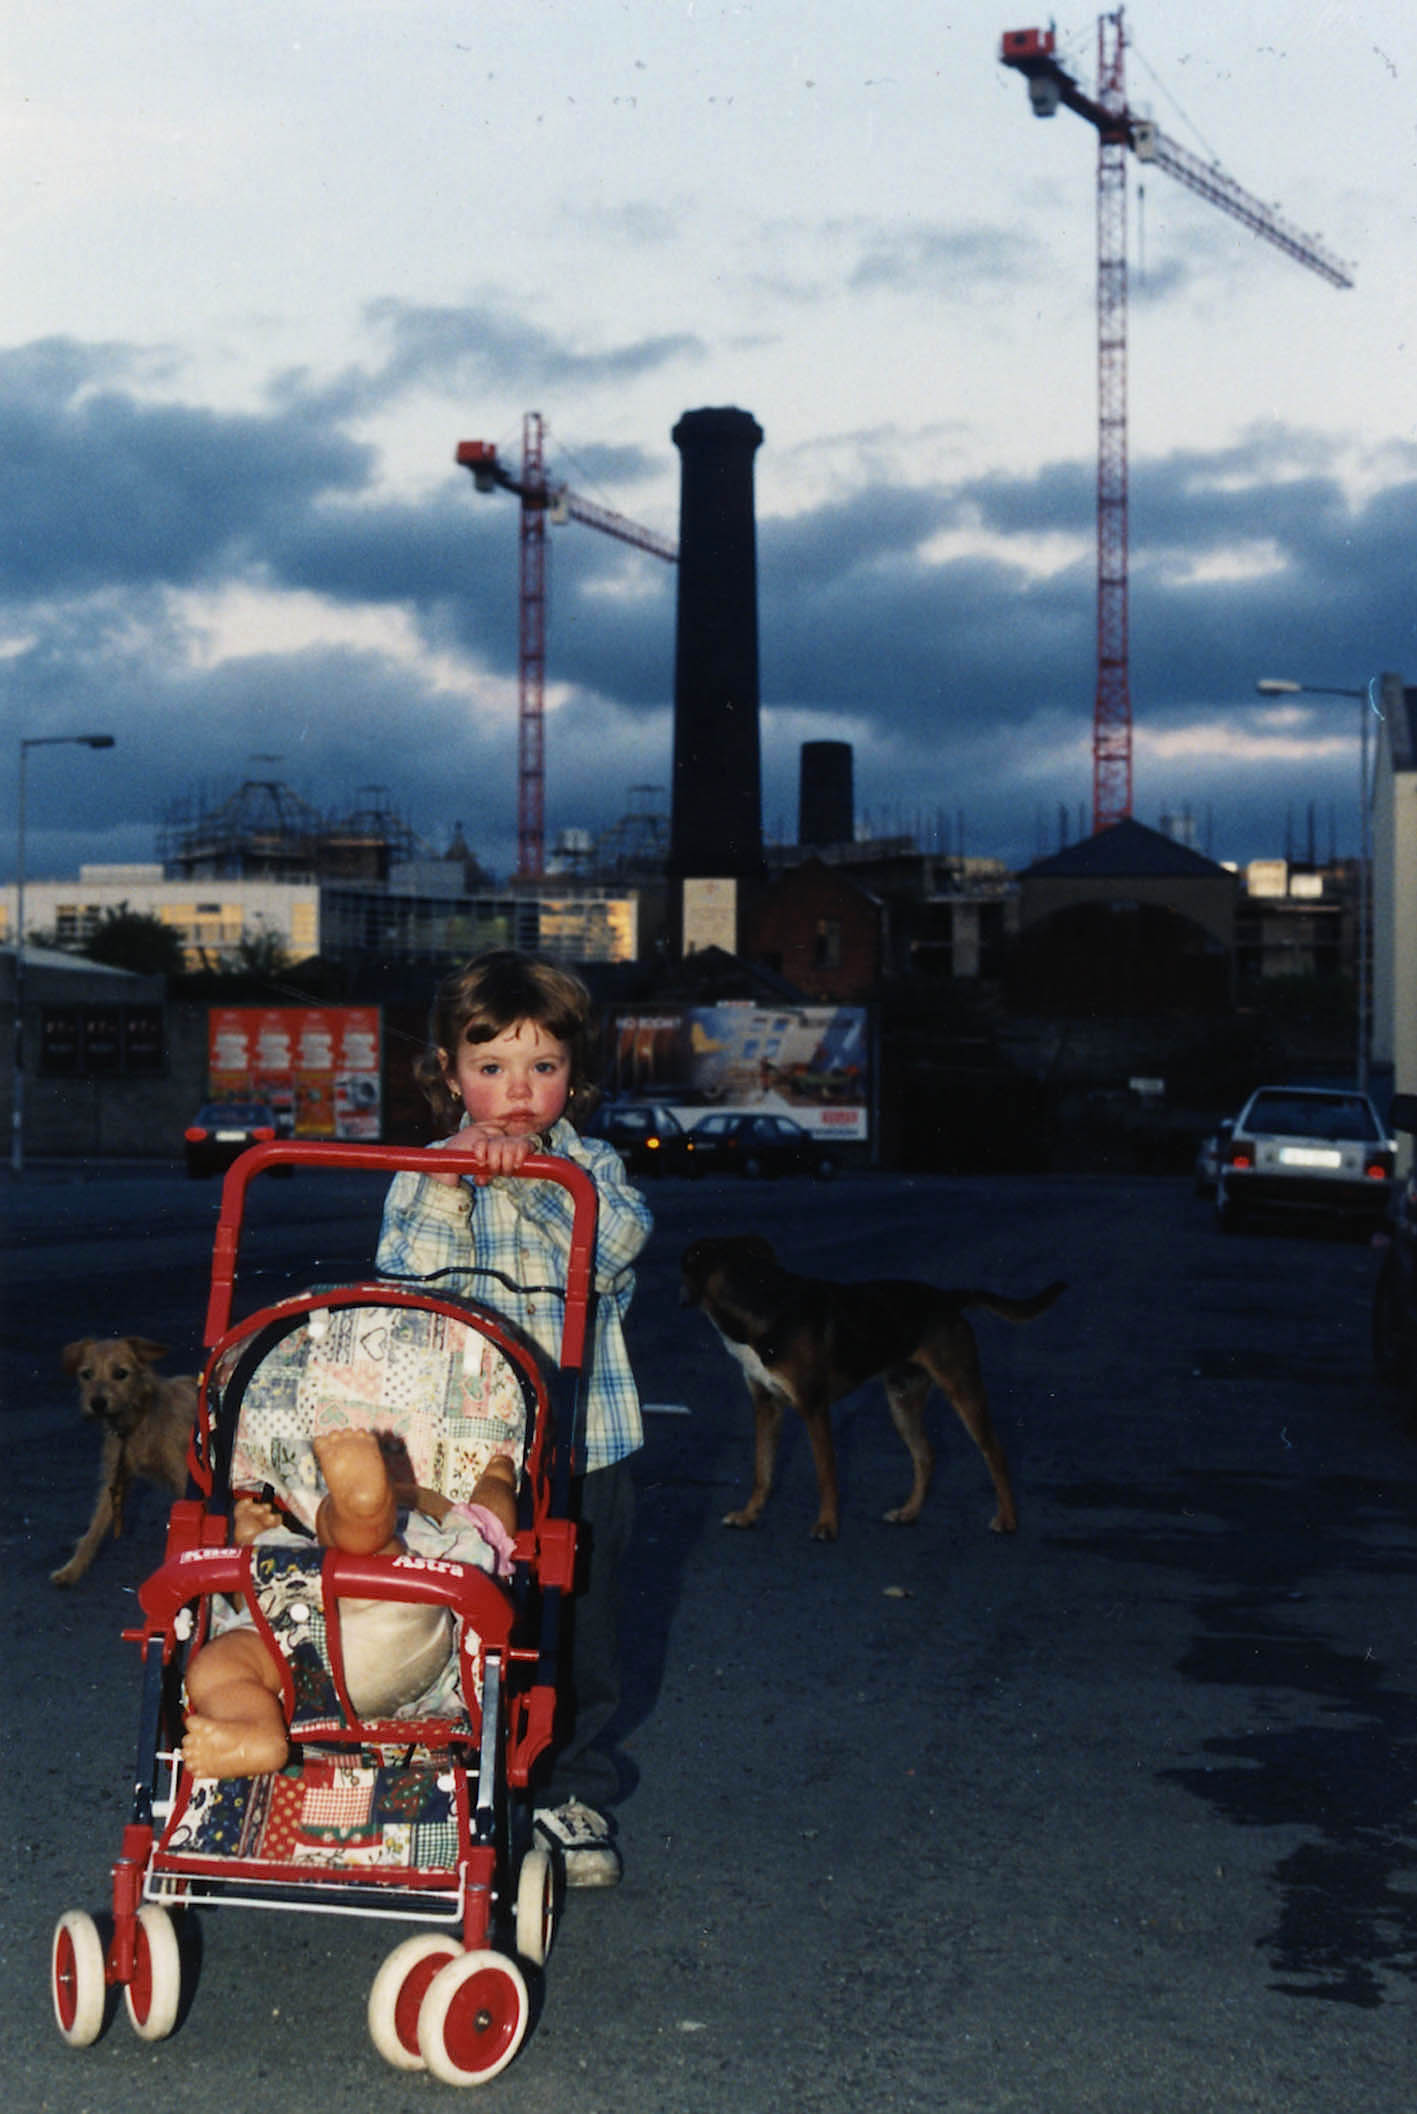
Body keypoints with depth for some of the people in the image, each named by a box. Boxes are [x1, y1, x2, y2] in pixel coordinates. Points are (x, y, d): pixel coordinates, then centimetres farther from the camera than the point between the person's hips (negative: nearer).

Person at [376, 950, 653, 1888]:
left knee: (577, 1628, 10)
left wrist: (534, 1175, -30)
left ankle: (574, 1794, 27)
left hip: (579, 1449, 1)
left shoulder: (590, 1168, 3)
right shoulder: (422, 1177, 2)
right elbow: (403, 1287, -11)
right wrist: (447, 1192, -23)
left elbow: (621, 1236, -18)